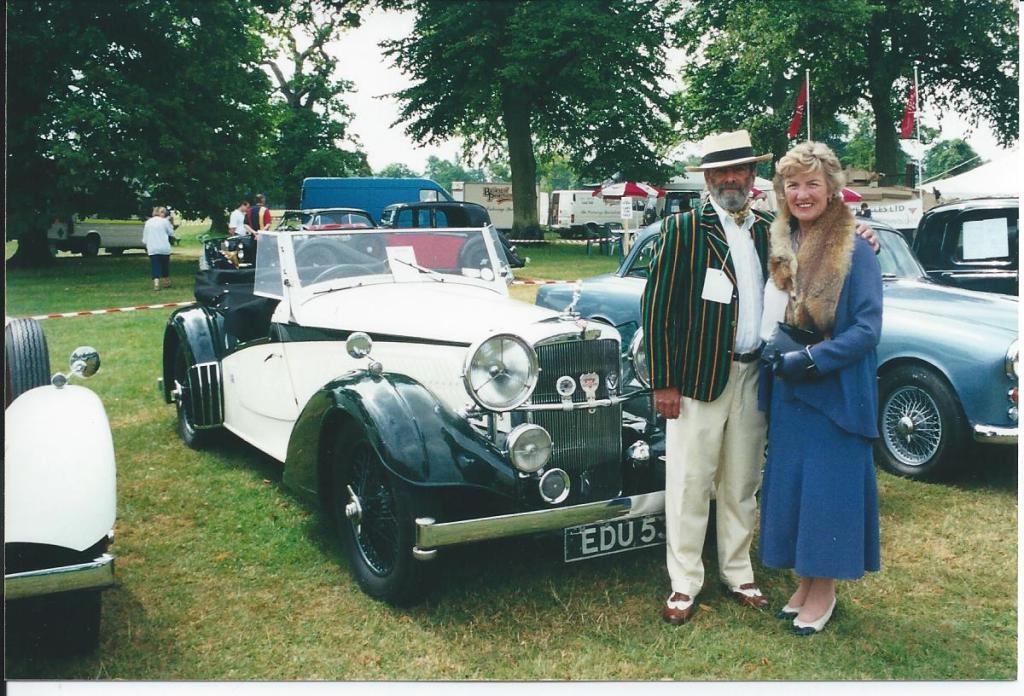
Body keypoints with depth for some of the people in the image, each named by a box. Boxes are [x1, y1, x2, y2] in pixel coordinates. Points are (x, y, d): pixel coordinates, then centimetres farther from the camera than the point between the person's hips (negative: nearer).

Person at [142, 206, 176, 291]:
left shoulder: (148, 222, 8)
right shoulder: (165, 221, -4)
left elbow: (145, 238, 11)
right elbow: (171, 233, 3)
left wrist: (146, 247, 23)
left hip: (152, 249, 1)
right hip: (164, 248, -1)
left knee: (155, 267, 1)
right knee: (165, 265, 15)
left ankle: (156, 283, -14)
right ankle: (167, 282, 26)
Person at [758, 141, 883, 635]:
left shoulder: (855, 251, -11)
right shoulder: (779, 246, 6)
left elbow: (867, 329, -14)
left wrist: (811, 358, -22)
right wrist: (773, 352, 1)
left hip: (836, 392, -6)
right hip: (786, 391, 6)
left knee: (829, 487, 3)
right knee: (789, 483, 12)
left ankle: (825, 590, 19)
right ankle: (805, 582, 27)